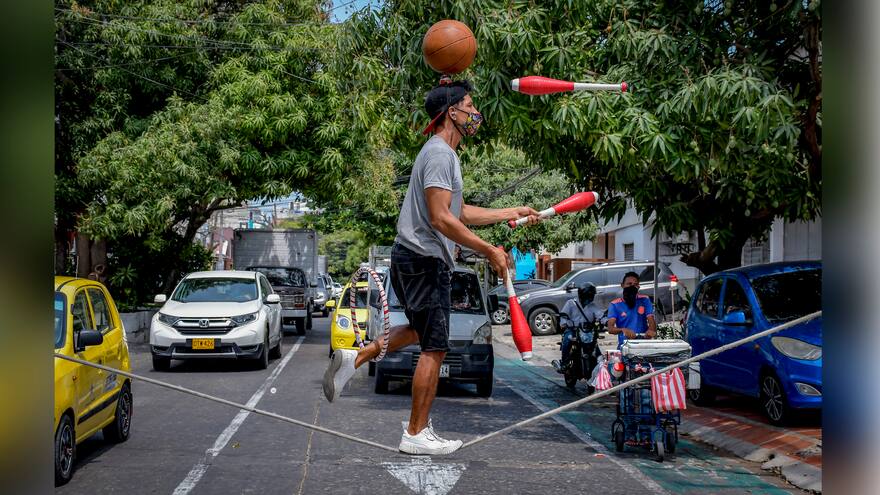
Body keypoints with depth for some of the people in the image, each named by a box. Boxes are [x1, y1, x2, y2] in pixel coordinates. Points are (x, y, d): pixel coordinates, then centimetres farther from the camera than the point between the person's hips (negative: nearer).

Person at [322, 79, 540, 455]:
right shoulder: (440, 154, -15)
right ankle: (417, 434, 3)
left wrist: (512, 213, 24)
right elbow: (440, 219, -23)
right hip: (425, 259, -10)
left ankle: (354, 358, 17)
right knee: (434, 348, -4)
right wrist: (489, 250, -19)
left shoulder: (443, 153, 19)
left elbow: (460, 213, 24)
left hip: (412, 258, 10)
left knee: (420, 331, 27)